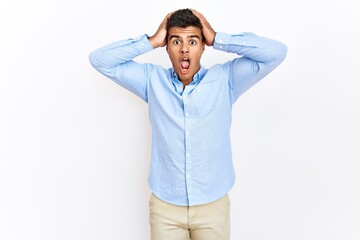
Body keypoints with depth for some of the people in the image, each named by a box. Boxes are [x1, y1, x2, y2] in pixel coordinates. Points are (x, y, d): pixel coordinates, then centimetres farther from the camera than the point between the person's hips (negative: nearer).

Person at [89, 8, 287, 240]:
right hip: (164, 206, 1)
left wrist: (217, 39, -10)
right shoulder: (152, 79, -1)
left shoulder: (225, 79, -5)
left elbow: (276, 52, -11)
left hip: (213, 205, 0)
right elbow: (100, 59, -3)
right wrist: (151, 41, -8)